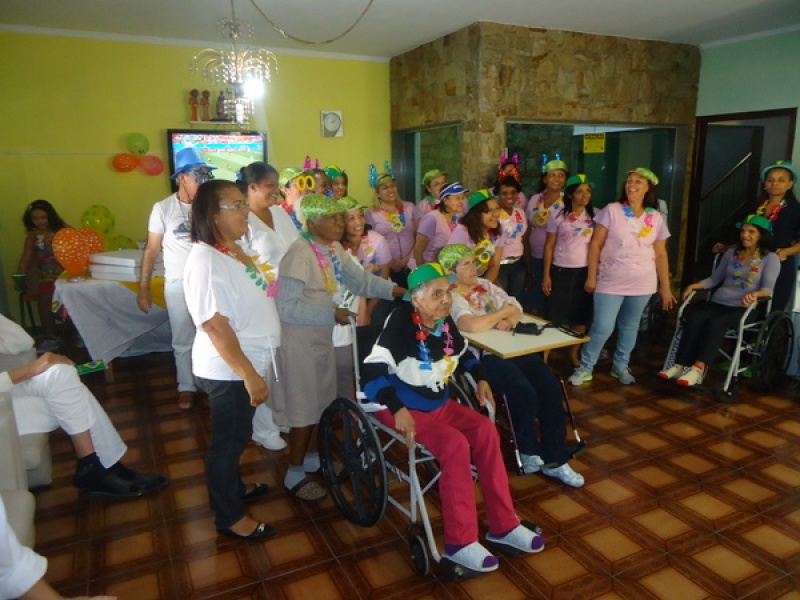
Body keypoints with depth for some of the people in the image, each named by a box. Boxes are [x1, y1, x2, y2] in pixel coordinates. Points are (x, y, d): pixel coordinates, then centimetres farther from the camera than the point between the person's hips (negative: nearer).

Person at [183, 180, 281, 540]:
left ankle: (233, 488, 46)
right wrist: (249, 374, -25)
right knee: (228, 440, 9)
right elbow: (215, 324, -26)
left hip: (250, 362, 8)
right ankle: (229, 517, 27)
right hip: (228, 370, -8)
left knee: (237, 435, 25)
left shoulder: (240, 249, 5)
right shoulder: (205, 259, -22)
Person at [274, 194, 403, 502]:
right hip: (299, 338, -9)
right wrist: (332, 314, -27)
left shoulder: (334, 249, 4)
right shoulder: (299, 253, -24)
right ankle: (294, 474, 20)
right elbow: (286, 307, -26)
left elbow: (359, 279, 10)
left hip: (323, 335, 9)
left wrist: (394, 289, -3)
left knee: (322, 399, 19)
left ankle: (311, 457, 39)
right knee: (303, 405, 2)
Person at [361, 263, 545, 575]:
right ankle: (459, 543, -15)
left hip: (439, 404, 7)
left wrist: (480, 378, 6)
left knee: (485, 430, -12)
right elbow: (371, 371, -28)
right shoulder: (400, 322, -22)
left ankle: (503, 526, -1)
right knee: (455, 444, -27)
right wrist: (397, 409, -38)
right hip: (403, 408, -7)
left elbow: (462, 353, 22)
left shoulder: (444, 321, 1)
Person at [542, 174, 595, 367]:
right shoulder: (557, 216, -2)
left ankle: (574, 354, 25)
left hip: (585, 271, 2)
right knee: (554, 316, 1)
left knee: (581, 316, 9)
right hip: (561, 271, -2)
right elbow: (549, 246, -1)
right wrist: (546, 275, -5)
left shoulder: (595, 215, 3)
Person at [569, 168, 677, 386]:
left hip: (642, 284, 3)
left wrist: (665, 286, 7)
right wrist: (591, 276, -8)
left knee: (630, 327, 14)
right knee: (602, 328, -5)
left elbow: (661, 254, 8)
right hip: (610, 282, -3)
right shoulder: (611, 210, -5)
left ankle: (620, 366, 32)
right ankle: (585, 368, 12)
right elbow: (595, 245, -4)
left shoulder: (656, 218, 4)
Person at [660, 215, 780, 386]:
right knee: (694, 317, -29)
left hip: (744, 308, -3)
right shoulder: (731, 253, 20)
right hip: (718, 303, 4)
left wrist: (755, 294, -29)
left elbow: (768, 288, -6)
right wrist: (695, 285, 1)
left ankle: (698, 368, -41)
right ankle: (680, 365, -35)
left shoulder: (771, 258, 5)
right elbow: (715, 279, 18)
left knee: (716, 323, -36)